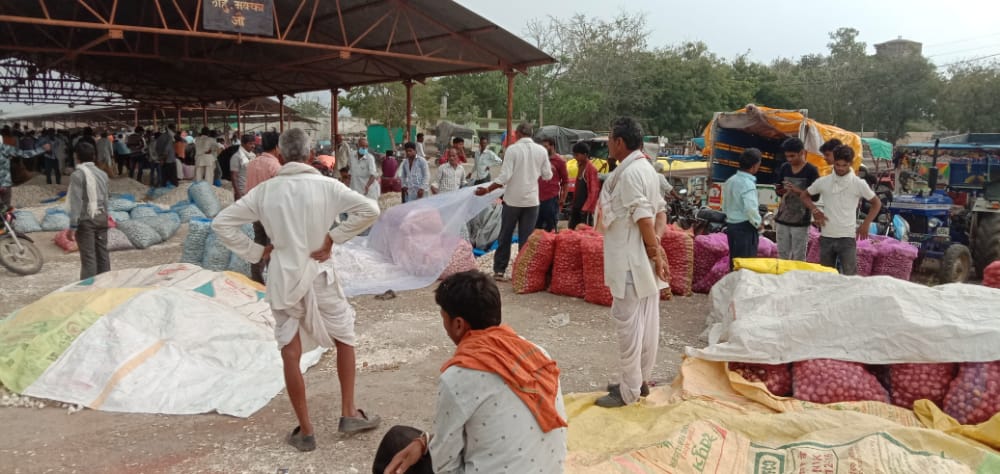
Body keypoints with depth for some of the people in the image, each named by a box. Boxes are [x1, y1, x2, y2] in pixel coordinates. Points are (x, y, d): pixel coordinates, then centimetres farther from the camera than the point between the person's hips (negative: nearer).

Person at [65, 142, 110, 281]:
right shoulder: (102, 173, 9)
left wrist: (72, 226, -14)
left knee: (88, 257, -5)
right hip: (101, 217, 6)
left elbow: (76, 202, -15)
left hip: (86, 219, -6)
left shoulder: (78, 174, -10)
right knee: (102, 253, 10)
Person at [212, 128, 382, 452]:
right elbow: (369, 209, -17)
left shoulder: (265, 190, -2)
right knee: (345, 339, 19)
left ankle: (306, 431, 16)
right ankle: (349, 414, 21)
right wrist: (333, 237, -10)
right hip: (318, 274, -1)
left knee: (291, 353, 9)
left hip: (283, 276, 2)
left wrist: (255, 252, 2)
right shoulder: (325, 185, -9)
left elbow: (221, 223, -1)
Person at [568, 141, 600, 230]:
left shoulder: (591, 169, -15)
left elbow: (594, 191, -18)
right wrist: (573, 204, 15)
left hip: (586, 209, -9)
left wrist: (586, 208, -18)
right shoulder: (580, 167, 13)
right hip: (577, 206, 9)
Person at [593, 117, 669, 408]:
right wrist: (657, 244, -1)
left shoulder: (628, 172, -18)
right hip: (642, 261, 10)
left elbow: (644, 218, -23)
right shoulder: (646, 168, 14)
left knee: (628, 323, -2)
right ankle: (641, 379, 27)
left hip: (631, 261, -10)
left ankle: (629, 391, 7)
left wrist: (655, 252, -15)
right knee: (646, 321, 15)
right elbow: (660, 211, 12)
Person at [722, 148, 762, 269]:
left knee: (734, 261, 15)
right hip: (745, 228, -9)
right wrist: (758, 224, -11)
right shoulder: (748, 183, -18)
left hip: (731, 225, 9)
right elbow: (751, 209, -26)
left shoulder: (730, 181, 9)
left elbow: (725, 206, 16)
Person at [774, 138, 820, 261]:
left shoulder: (811, 171, -7)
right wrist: (779, 191, -8)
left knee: (799, 259, 0)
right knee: (782, 256, 11)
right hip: (782, 219, 4)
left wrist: (797, 191, -23)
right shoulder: (784, 168, 6)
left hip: (801, 222, -4)